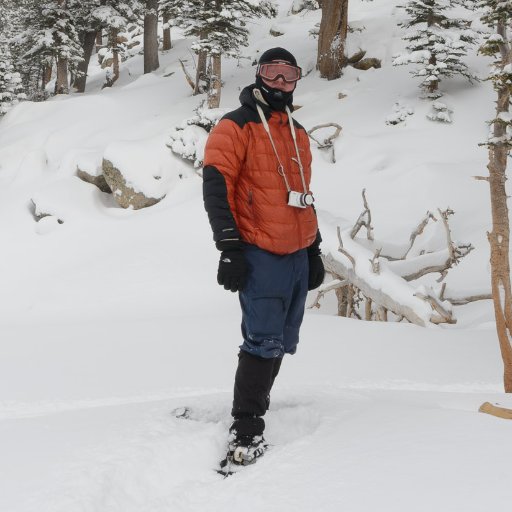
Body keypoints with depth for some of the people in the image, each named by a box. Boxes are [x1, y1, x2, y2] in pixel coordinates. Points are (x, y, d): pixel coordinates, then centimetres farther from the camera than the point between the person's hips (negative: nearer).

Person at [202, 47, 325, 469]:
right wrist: (230, 248, -16)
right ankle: (246, 432, -9)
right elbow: (216, 187, -10)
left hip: (297, 255, 7)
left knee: (282, 342, 10)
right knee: (264, 343, -13)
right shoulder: (236, 127, -3)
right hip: (260, 255, -7)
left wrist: (314, 250, 22)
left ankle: (256, 403, 25)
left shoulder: (297, 134, 19)